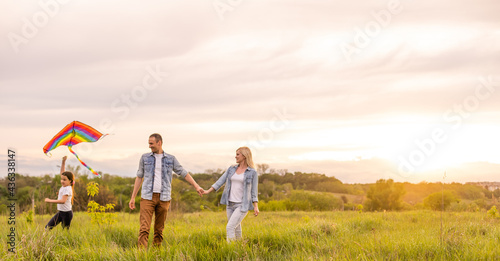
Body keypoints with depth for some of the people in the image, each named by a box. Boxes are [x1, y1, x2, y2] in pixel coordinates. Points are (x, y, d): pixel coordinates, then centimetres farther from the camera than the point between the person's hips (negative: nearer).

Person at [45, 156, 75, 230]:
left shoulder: (67, 189, -18)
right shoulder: (64, 186, 6)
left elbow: (63, 201, -30)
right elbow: (62, 172, 15)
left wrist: (50, 201, -27)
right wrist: (63, 162, 8)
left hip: (66, 213, -9)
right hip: (60, 212, 9)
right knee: (48, 227, 1)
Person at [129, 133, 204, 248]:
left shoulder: (170, 159, 7)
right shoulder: (145, 157, 7)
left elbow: (184, 173, 10)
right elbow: (139, 177, 13)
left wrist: (196, 186, 1)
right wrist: (133, 198, 11)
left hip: (163, 198, 1)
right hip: (147, 197, -1)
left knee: (159, 229, 5)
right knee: (144, 228, -13)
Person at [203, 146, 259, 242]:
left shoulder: (252, 172, -6)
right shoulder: (232, 169, 8)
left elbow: (254, 190, -5)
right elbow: (221, 181, 5)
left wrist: (256, 207, -13)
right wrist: (208, 191, -3)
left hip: (242, 205, -6)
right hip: (230, 204, 6)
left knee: (229, 228, -17)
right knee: (236, 229, 11)